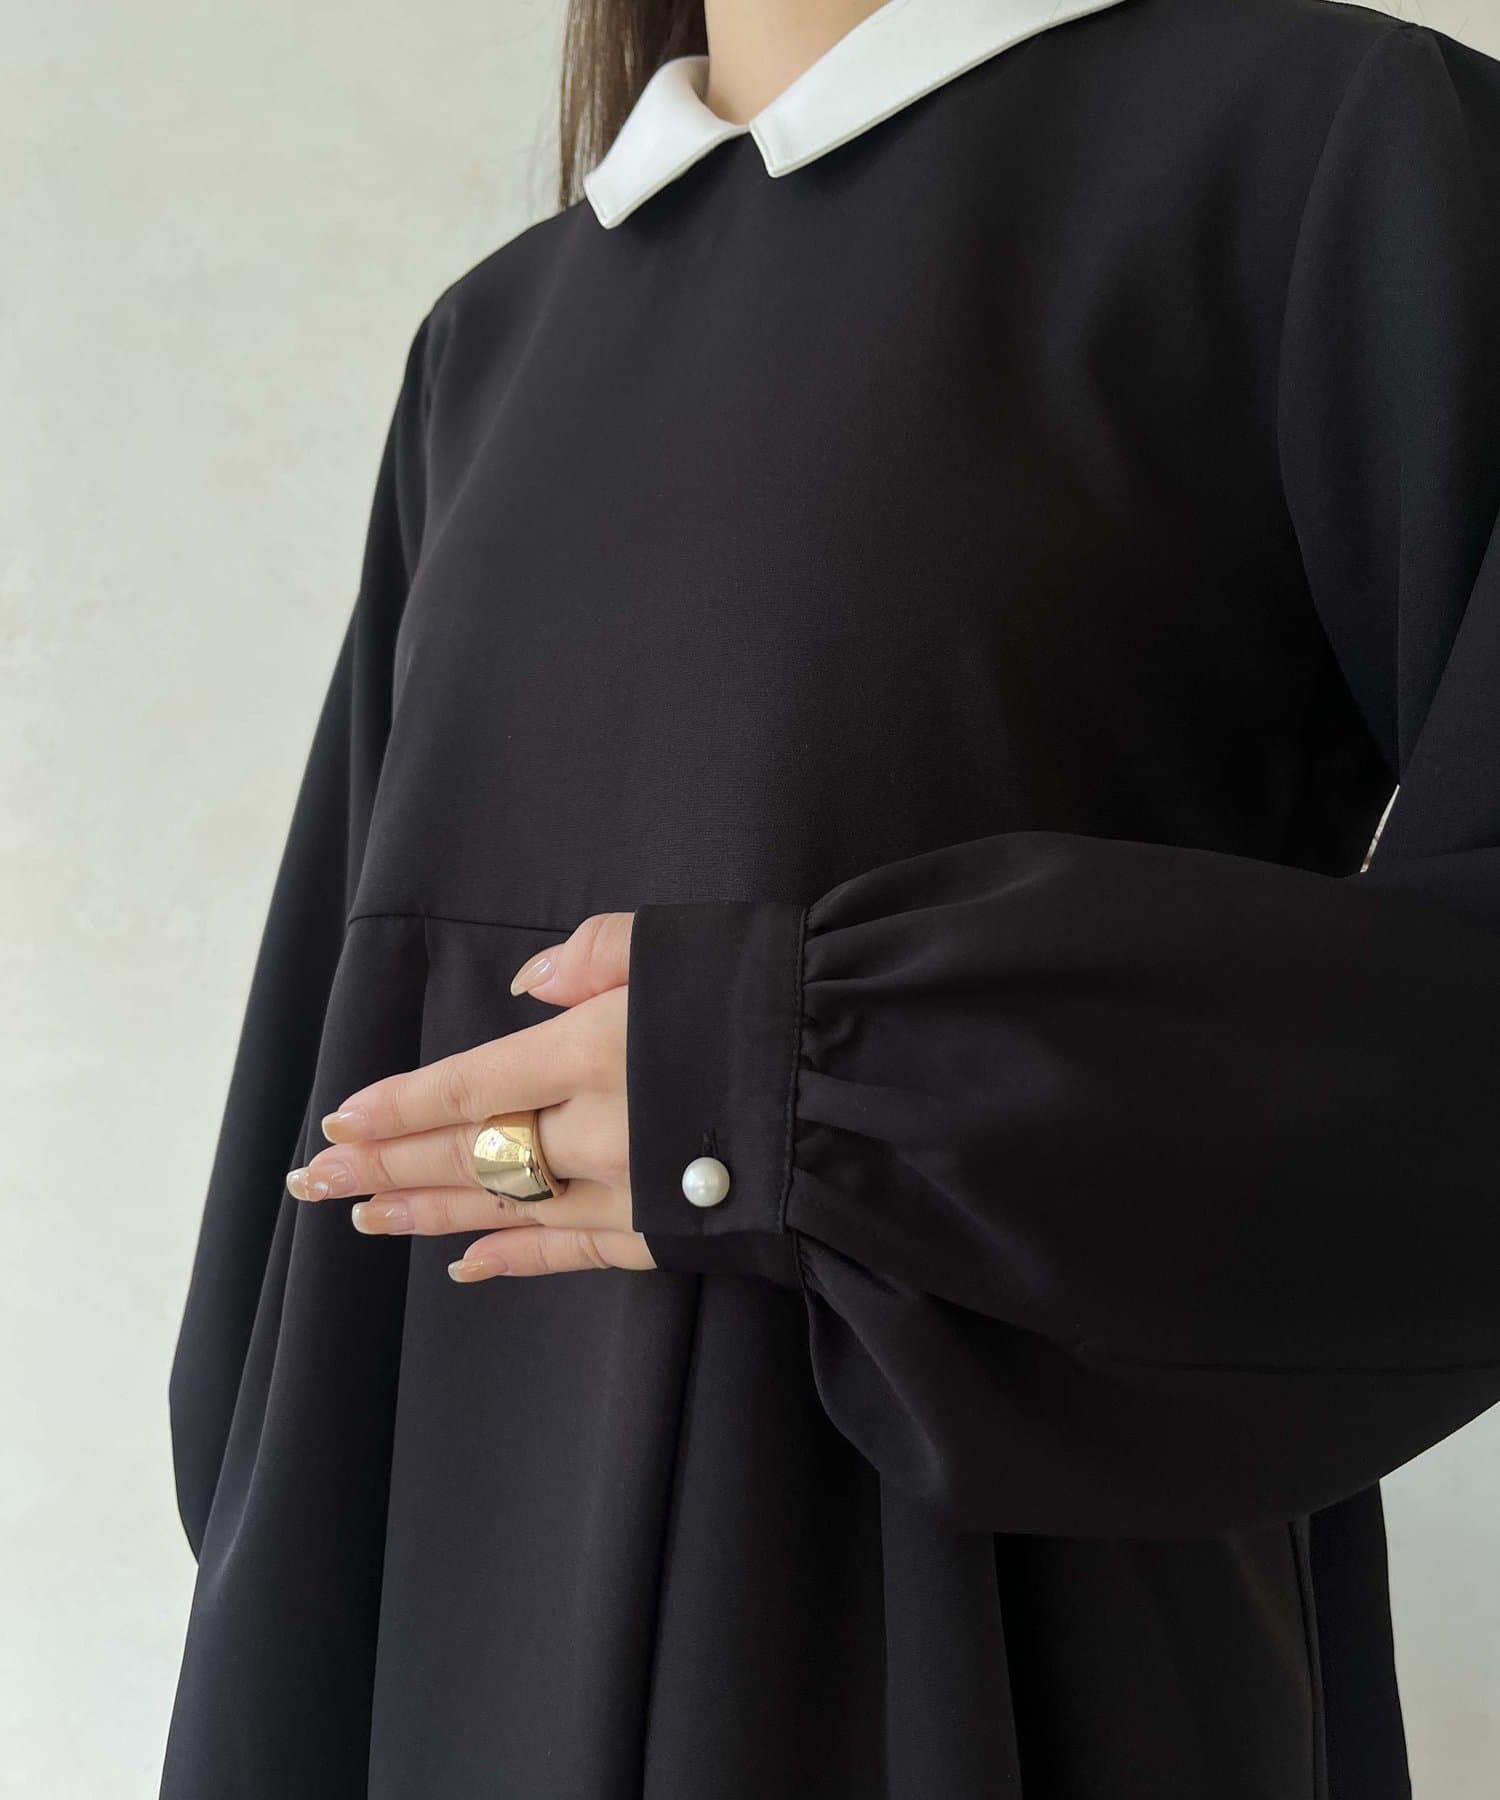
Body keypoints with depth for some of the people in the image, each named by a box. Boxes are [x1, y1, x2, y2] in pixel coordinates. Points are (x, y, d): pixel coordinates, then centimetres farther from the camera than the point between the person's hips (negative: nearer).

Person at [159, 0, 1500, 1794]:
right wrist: (276, 1611, 9)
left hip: (993, 1630, -5)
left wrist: (827, 1091, -19)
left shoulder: (1343, 147, -6)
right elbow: (366, 1003, 12)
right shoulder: (502, 343, 12)